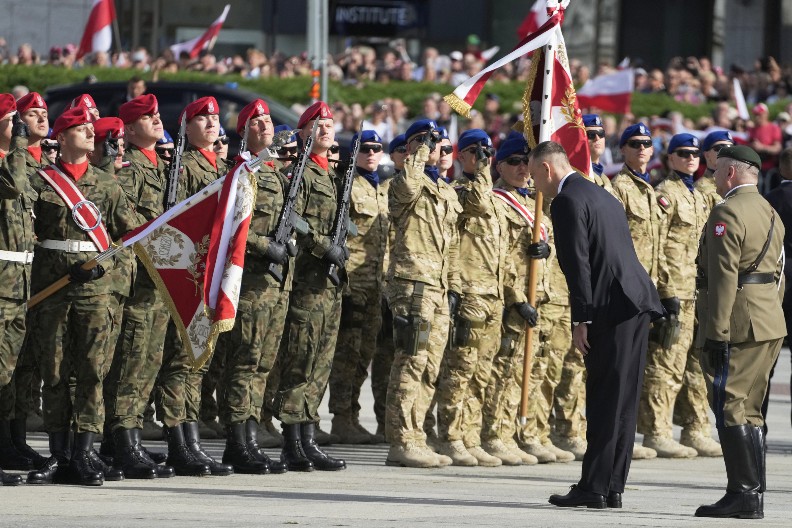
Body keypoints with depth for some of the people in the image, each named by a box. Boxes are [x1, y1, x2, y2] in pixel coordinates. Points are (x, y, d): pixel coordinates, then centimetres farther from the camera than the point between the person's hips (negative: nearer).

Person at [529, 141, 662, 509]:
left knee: (605, 401, -7)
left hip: (613, 307, -9)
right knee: (621, 402, 9)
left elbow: (578, 263, -15)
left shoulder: (567, 201, -7)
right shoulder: (601, 195, 22)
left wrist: (582, 319, -14)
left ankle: (594, 488, -6)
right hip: (637, 302, 9)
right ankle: (611, 487, 12)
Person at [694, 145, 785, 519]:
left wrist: (717, 332, -20)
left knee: (729, 409, -7)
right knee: (749, 411, 13)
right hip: (770, 326, 9)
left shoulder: (727, 214, -13)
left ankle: (743, 494, -11)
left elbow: (723, 278, -19)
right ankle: (753, 495, 14)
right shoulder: (770, 213, 17)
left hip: (738, 324, -9)